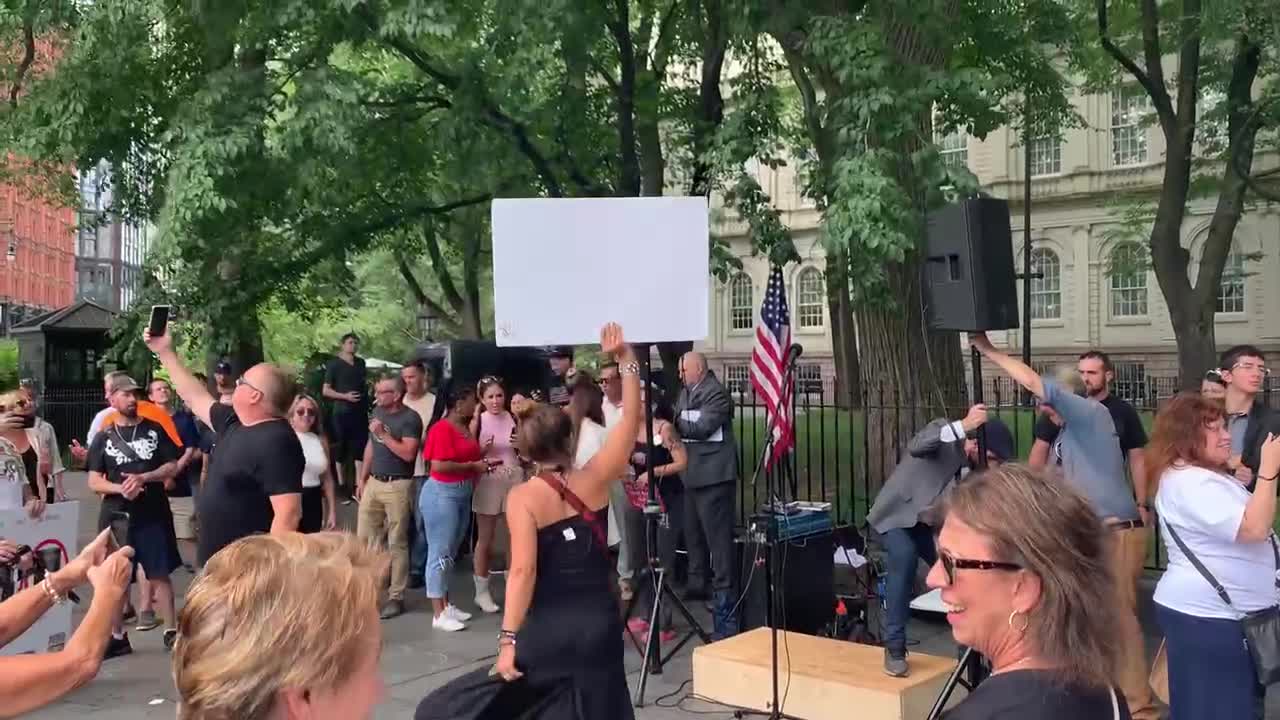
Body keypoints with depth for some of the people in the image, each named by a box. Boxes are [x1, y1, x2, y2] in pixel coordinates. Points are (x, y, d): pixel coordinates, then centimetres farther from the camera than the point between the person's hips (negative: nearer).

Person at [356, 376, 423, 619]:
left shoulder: (410, 418, -12)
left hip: (397, 485, -7)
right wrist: (362, 478, 15)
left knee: (397, 543, 1)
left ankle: (396, 597, 8)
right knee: (364, 538, 10)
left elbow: (408, 454, -20)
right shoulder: (377, 411, 10)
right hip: (373, 482, 7)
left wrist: (383, 434, -17)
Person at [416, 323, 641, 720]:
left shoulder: (522, 497, -9)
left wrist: (508, 639, -18)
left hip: (547, 628, -3)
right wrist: (627, 360, 7)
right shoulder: (593, 480, -2)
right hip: (600, 622, 3)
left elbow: (523, 570, -18)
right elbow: (630, 417, 5)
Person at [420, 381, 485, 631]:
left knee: (450, 553, 15)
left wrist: (480, 460, 5)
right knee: (440, 553, -2)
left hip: (462, 493, 9)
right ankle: (438, 614, 3)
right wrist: (473, 466, -17)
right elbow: (439, 466, -24)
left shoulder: (465, 427, 8)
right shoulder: (442, 428, -17)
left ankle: (446, 606, 25)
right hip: (442, 494, -9)